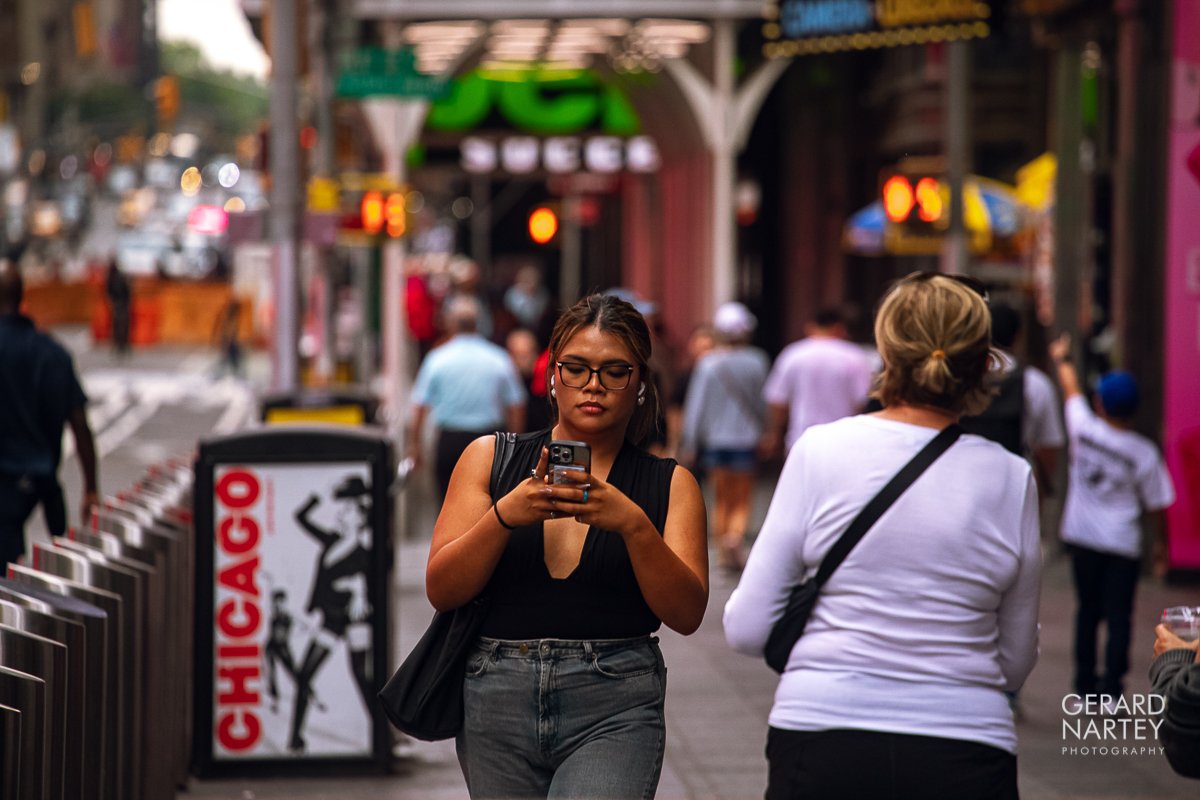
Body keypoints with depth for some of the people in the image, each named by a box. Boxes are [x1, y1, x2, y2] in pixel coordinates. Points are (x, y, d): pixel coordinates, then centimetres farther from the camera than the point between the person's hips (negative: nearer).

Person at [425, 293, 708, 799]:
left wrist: (633, 525, -17)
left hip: (615, 706, -2)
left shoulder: (669, 484, 9)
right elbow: (441, 590, 2)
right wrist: (505, 515, -13)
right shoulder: (490, 458, 10)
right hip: (497, 701, 2)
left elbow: (687, 615, -3)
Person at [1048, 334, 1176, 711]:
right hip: (1122, 543, -3)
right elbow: (1156, 506, -5)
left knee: (1087, 612, 14)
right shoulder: (1143, 453, -12)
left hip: (1082, 538, 3)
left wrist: (1061, 359, 30)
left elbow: (1071, 389, 12)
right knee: (1118, 616, 0)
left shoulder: (1084, 429, -8)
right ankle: (1111, 689, -7)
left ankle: (1085, 686, 19)